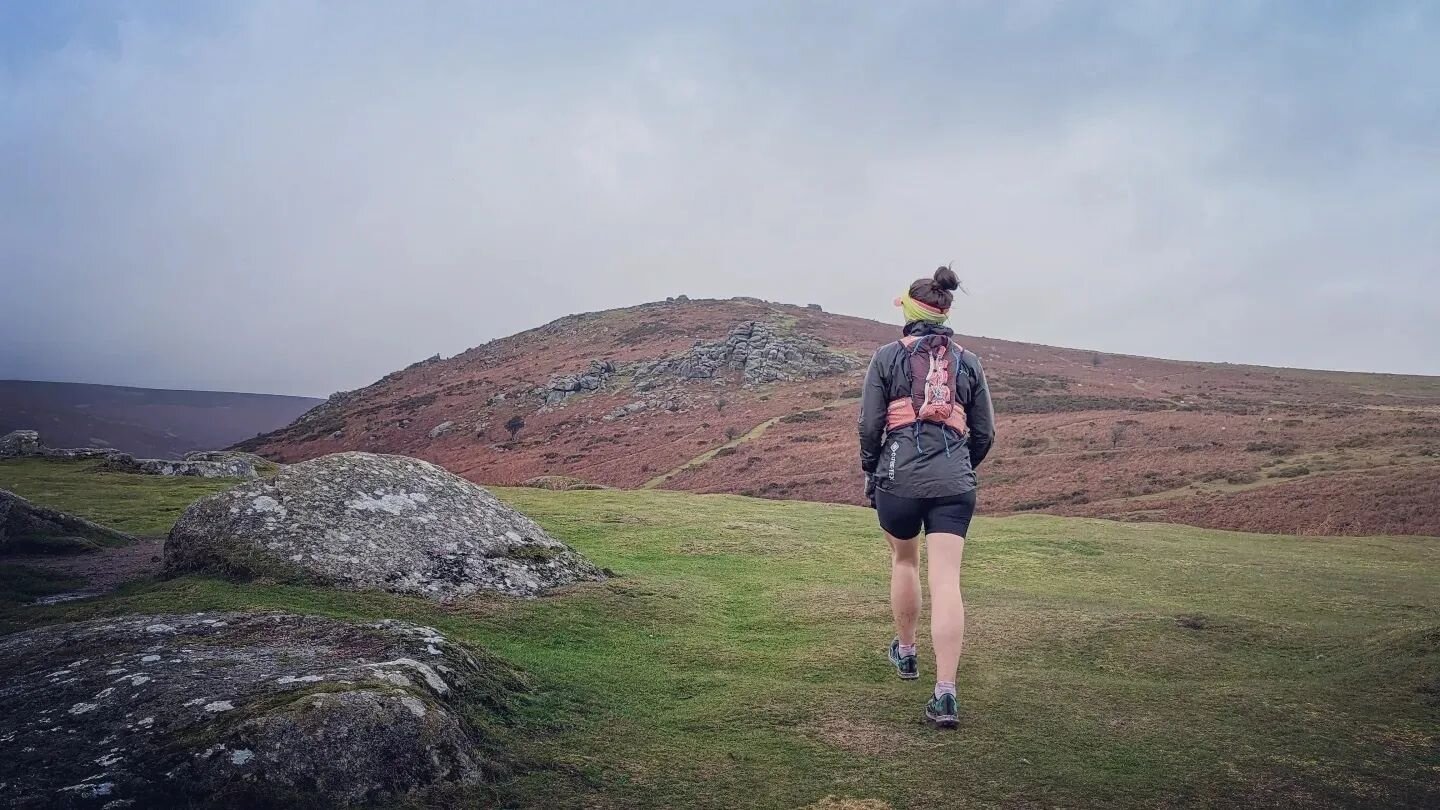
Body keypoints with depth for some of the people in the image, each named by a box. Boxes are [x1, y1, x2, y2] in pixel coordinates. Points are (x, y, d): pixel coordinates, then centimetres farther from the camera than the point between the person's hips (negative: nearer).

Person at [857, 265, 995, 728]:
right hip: (954, 482, 1)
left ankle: (905, 652, 40)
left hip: (898, 477, -1)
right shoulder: (968, 362, 10)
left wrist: (869, 473, 14)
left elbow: (869, 424, 0)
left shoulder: (887, 357, 2)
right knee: (946, 582, -3)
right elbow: (985, 433, 12)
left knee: (904, 560, 24)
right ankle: (945, 694, -9)